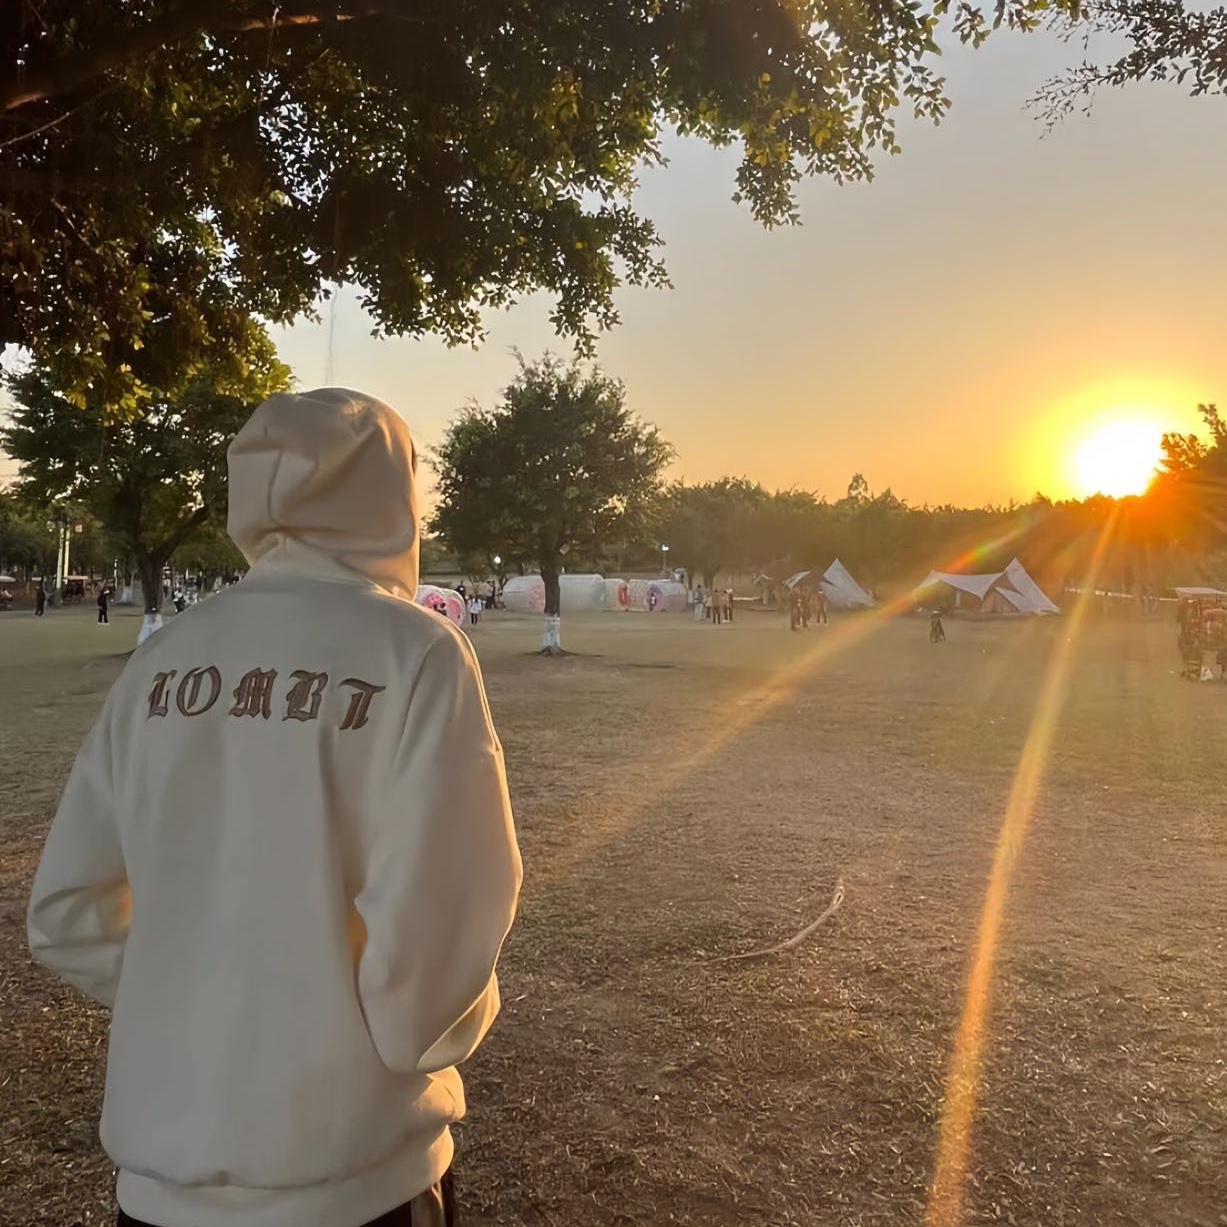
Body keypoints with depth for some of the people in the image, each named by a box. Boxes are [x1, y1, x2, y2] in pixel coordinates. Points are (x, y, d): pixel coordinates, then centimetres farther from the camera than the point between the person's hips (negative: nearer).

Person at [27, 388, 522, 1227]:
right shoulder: (414, 652, -16)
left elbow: (68, 912, 3)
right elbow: (434, 934, -21)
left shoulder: (163, 659, -2)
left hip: (157, 1160, 4)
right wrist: (434, 1033, -1)